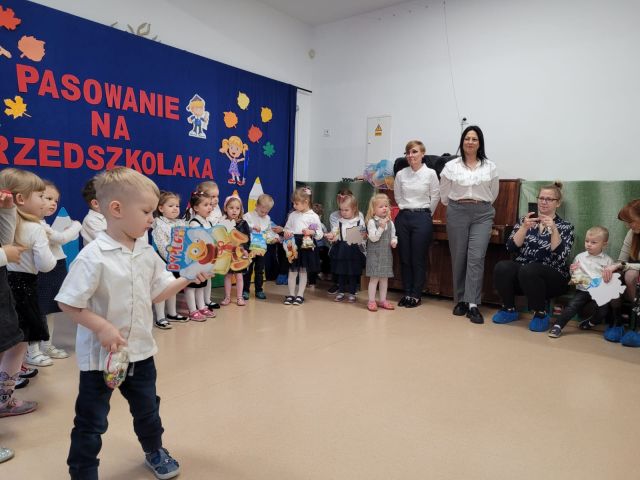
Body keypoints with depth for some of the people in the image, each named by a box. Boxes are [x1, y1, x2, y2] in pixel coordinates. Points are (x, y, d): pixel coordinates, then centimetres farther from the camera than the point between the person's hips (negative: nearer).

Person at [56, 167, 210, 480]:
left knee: (147, 409, 24)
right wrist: (103, 327, -26)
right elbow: (67, 303, -19)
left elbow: (157, 293, 6)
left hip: (141, 350, 6)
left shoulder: (147, 253, -1)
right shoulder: (93, 256, -22)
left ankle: (154, 452, 48)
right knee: (91, 422, 10)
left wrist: (188, 278, -5)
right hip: (100, 354, -6)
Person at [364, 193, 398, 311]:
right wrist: (381, 227, -25)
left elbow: (393, 235, 17)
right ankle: (371, 301, 6)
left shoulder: (390, 222, 7)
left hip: (386, 254, 6)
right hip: (375, 254, -5)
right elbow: (373, 238, -17)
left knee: (385, 277, 11)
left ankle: (383, 300, 21)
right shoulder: (372, 222, -10)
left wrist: (394, 241, -5)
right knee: (374, 277, -3)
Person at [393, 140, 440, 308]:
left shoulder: (430, 173, -4)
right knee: (404, 257, 7)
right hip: (403, 217, 3)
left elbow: (435, 197, 3)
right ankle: (407, 293, 19)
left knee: (419, 259, 2)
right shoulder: (400, 174, 4)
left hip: (422, 218, -3)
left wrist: (425, 214, 7)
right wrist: (405, 211, 13)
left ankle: (416, 295, 13)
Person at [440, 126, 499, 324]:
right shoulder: (451, 166, 3)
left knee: (476, 257, -10)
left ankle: (473, 304, -8)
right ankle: (460, 300, 14)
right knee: (458, 257, 3)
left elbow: (493, 193, 18)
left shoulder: (490, 167, 7)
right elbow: (444, 194, 10)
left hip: (482, 214, 0)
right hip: (457, 212, 0)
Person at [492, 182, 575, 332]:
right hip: (522, 274, 3)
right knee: (501, 267, -29)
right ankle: (509, 309, -5)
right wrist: (525, 227, -17)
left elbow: (560, 256, -14)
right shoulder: (525, 220, 10)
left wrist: (553, 229, -24)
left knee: (528, 270, -35)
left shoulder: (565, 227, 3)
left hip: (553, 278, -3)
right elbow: (511, 247, -4)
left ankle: (541, 313, -13)